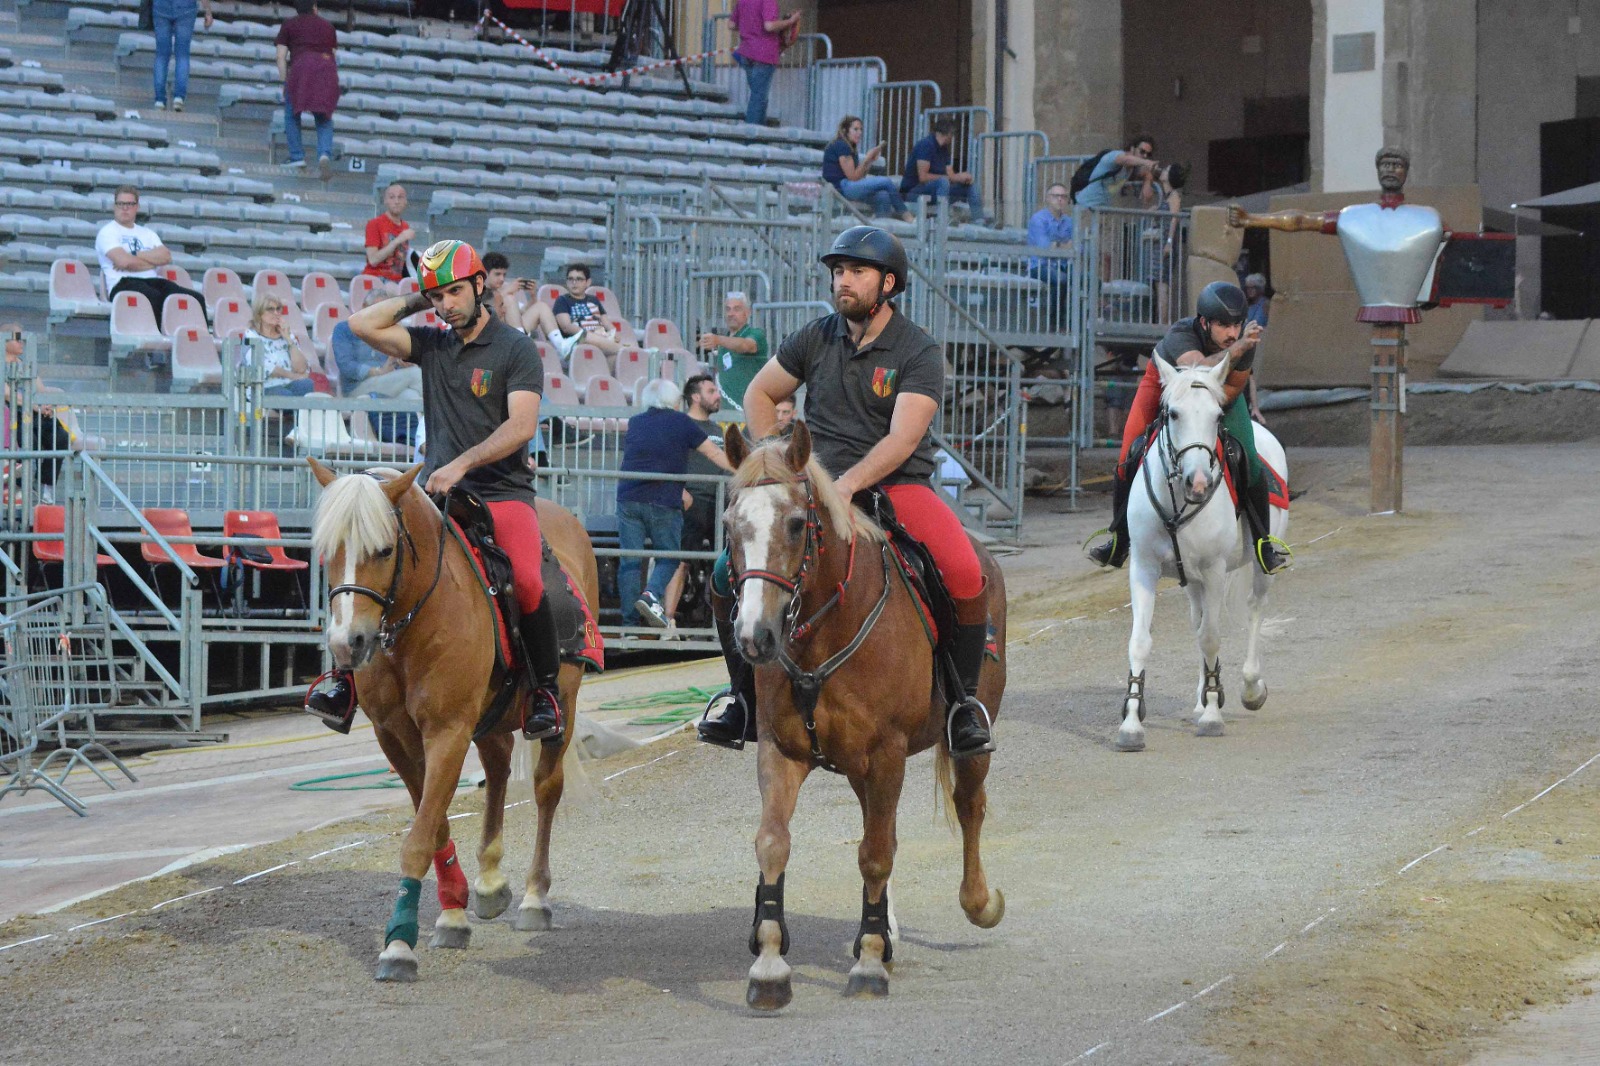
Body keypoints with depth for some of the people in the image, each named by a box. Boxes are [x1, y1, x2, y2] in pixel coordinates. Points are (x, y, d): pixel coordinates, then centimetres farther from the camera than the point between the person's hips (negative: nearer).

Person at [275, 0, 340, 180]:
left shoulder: (289, 26, 16)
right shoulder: (327, 25, 24)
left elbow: (281, 57, 8)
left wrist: (285, 82, 8)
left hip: (301, 66, -2)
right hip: (328, 69, 2)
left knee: (292, 114, 13)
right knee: (324, 118, 7)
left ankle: (297, 156, 5)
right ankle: (325, 154, -17)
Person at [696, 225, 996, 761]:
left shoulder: (920, 352, -5)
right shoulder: (815, 338, 6)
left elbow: (903, 438, -17)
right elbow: (759, 395, 18)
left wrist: (847, 484, -30)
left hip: (899, 486, -3)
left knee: (966, 576, -30)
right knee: (728, 574, -14)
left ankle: (964, 698, -9)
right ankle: (743, 694, 8)